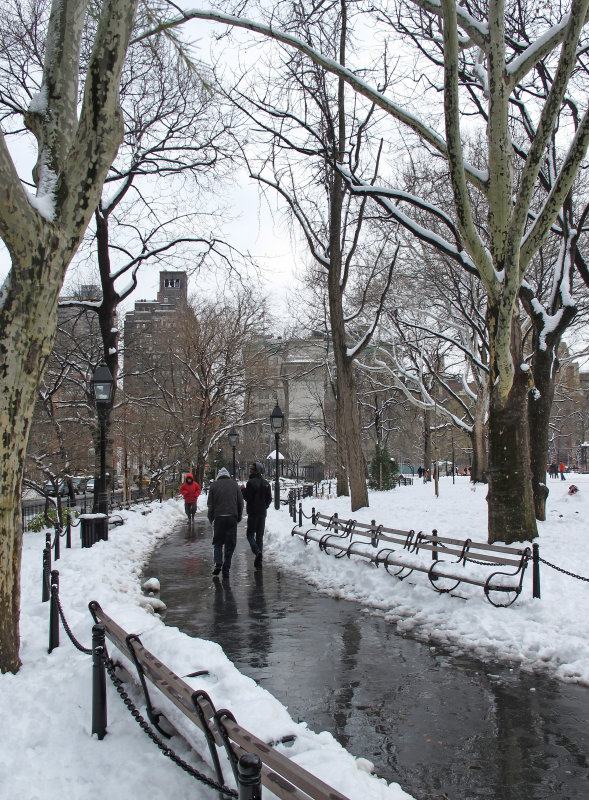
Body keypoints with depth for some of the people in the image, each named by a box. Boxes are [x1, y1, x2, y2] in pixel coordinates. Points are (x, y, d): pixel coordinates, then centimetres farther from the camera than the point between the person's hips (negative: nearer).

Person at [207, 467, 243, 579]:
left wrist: (211, 519, 12)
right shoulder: (234, 484, 9)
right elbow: (240, 502, 8)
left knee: (217, 542, 12)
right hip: (232, 518, 1)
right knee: (230, 544, 6)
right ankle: (226, 569, 4)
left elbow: (210, 504, 4)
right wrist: (239, 517, 17)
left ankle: (218, 563, -6)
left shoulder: (214, 485, 5)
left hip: (218, 517, -1)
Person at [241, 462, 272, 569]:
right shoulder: (266, 483, 8)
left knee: (250, 534, 3)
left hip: (253, 512, -6)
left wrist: (243, 490, 1)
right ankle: (259, 561, 10)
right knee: (260, 535, 11)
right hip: (262, 513, 6)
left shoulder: (251, 483, -14)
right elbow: (269, 498, 10)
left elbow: (247, 497, -16)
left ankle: (257, 551, -21)